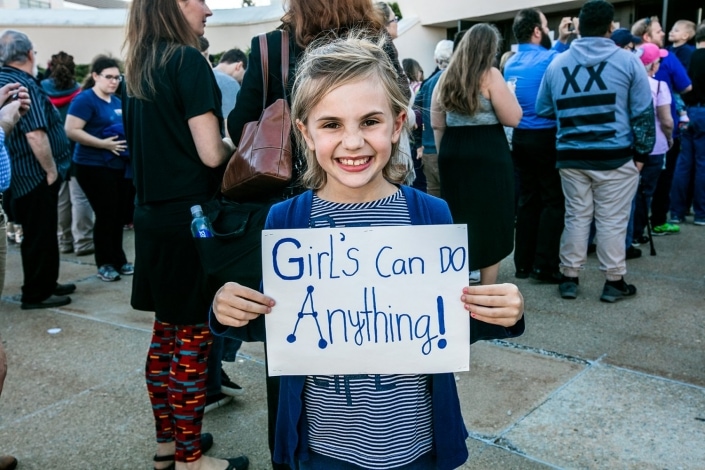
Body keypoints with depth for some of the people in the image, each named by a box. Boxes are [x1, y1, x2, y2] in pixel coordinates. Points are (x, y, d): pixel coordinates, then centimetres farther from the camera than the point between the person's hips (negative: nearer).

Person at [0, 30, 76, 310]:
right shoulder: (25, 85, -19)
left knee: (42, 232, 19)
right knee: (40, 234, 0)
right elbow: (35, 134, -27)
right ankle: (35, 294, 9)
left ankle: (46, 283, 31)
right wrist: (51, 170, -17)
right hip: (35, 175, -10)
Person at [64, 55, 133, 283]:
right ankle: (105, 264, 8)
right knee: (106, 214, -5)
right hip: (94, 166, -7)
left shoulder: (117, 102, 14)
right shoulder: (85, 99, -9)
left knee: (118, 214, 11)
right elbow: (71, 130, -18)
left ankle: (118, 259, 22)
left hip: (118, 165, 7)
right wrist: (103, 143, -22)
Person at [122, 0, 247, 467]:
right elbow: (211, 154, -19)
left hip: (152, 214, 9)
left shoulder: (141, 67, 12)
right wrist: (235, 147, 1)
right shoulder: (188, 60, -13)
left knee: (166, 332, 17)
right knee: (193, 339, 2)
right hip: (189, 216, -8)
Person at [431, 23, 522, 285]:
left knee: (457, 220, 14)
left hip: (452, 153, 6)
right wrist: (507, 92, 6)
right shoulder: (489, 75, -8)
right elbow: (513, 118, -10)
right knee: (491, 222, 3)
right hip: (488, 155, -6)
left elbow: (437, 124, 14)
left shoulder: (447, 77, 10)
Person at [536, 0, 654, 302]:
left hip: (571, 156, 3)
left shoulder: (557, 64, 4)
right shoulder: (627, 60, -4)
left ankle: (569, 278, 17)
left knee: (576, 217, 12)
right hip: (615, 155, -3)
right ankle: (614, 283, 14)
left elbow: (543, 110, 13)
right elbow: (643, 112, -2)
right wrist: (642, 151, 7)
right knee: (611, 221, 5)